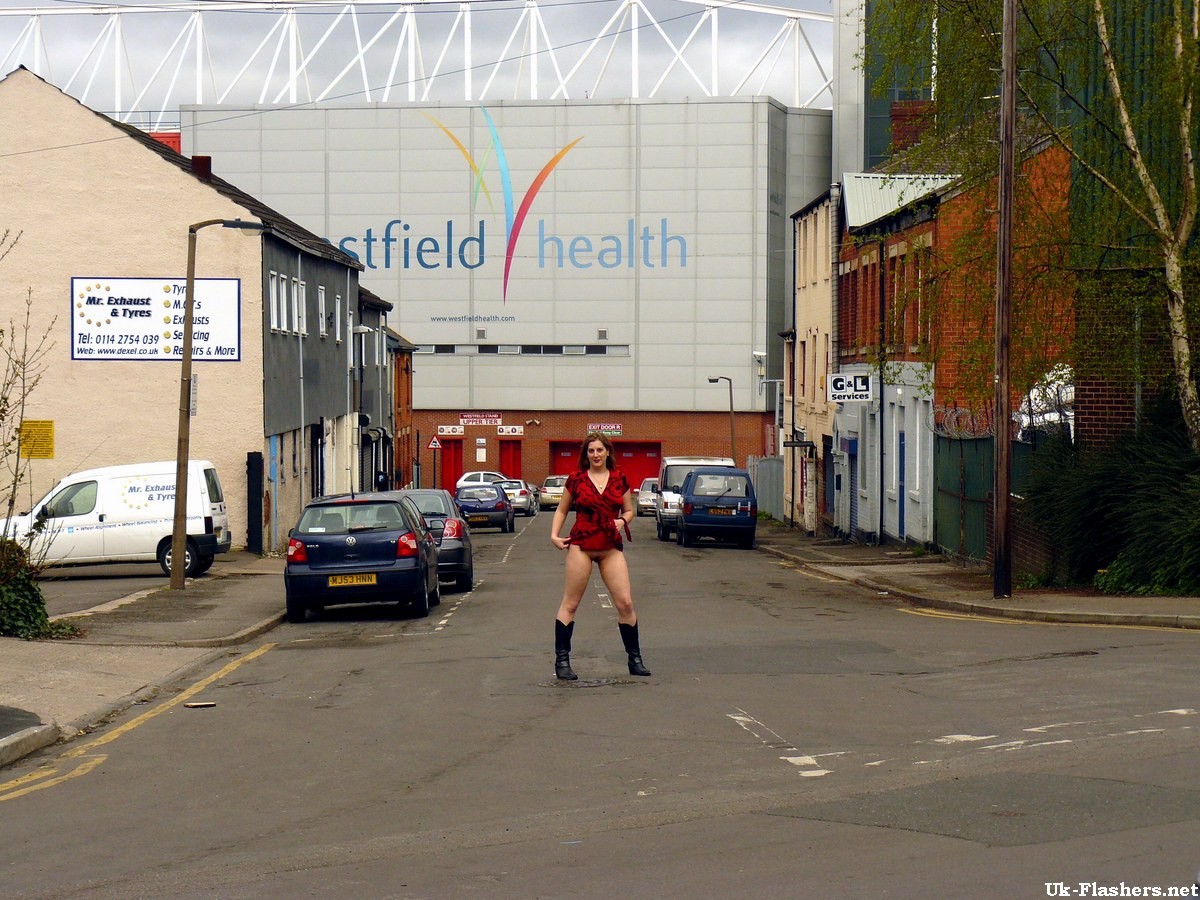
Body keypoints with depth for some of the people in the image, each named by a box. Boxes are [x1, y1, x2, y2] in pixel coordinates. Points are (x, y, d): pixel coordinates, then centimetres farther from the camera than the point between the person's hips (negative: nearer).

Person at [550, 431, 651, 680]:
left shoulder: (619, 479, 7)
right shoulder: (576, 479, 3)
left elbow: (629, 510, 17)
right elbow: (562, 510, 13)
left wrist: (622, 521, -4)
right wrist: (554, 535, 0)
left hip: (611, 548, 2)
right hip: (581, 545, -2)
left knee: (625, 603, -2)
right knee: (570, 604, 2)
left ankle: (635, 659, 9)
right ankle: (562, 660, 8)